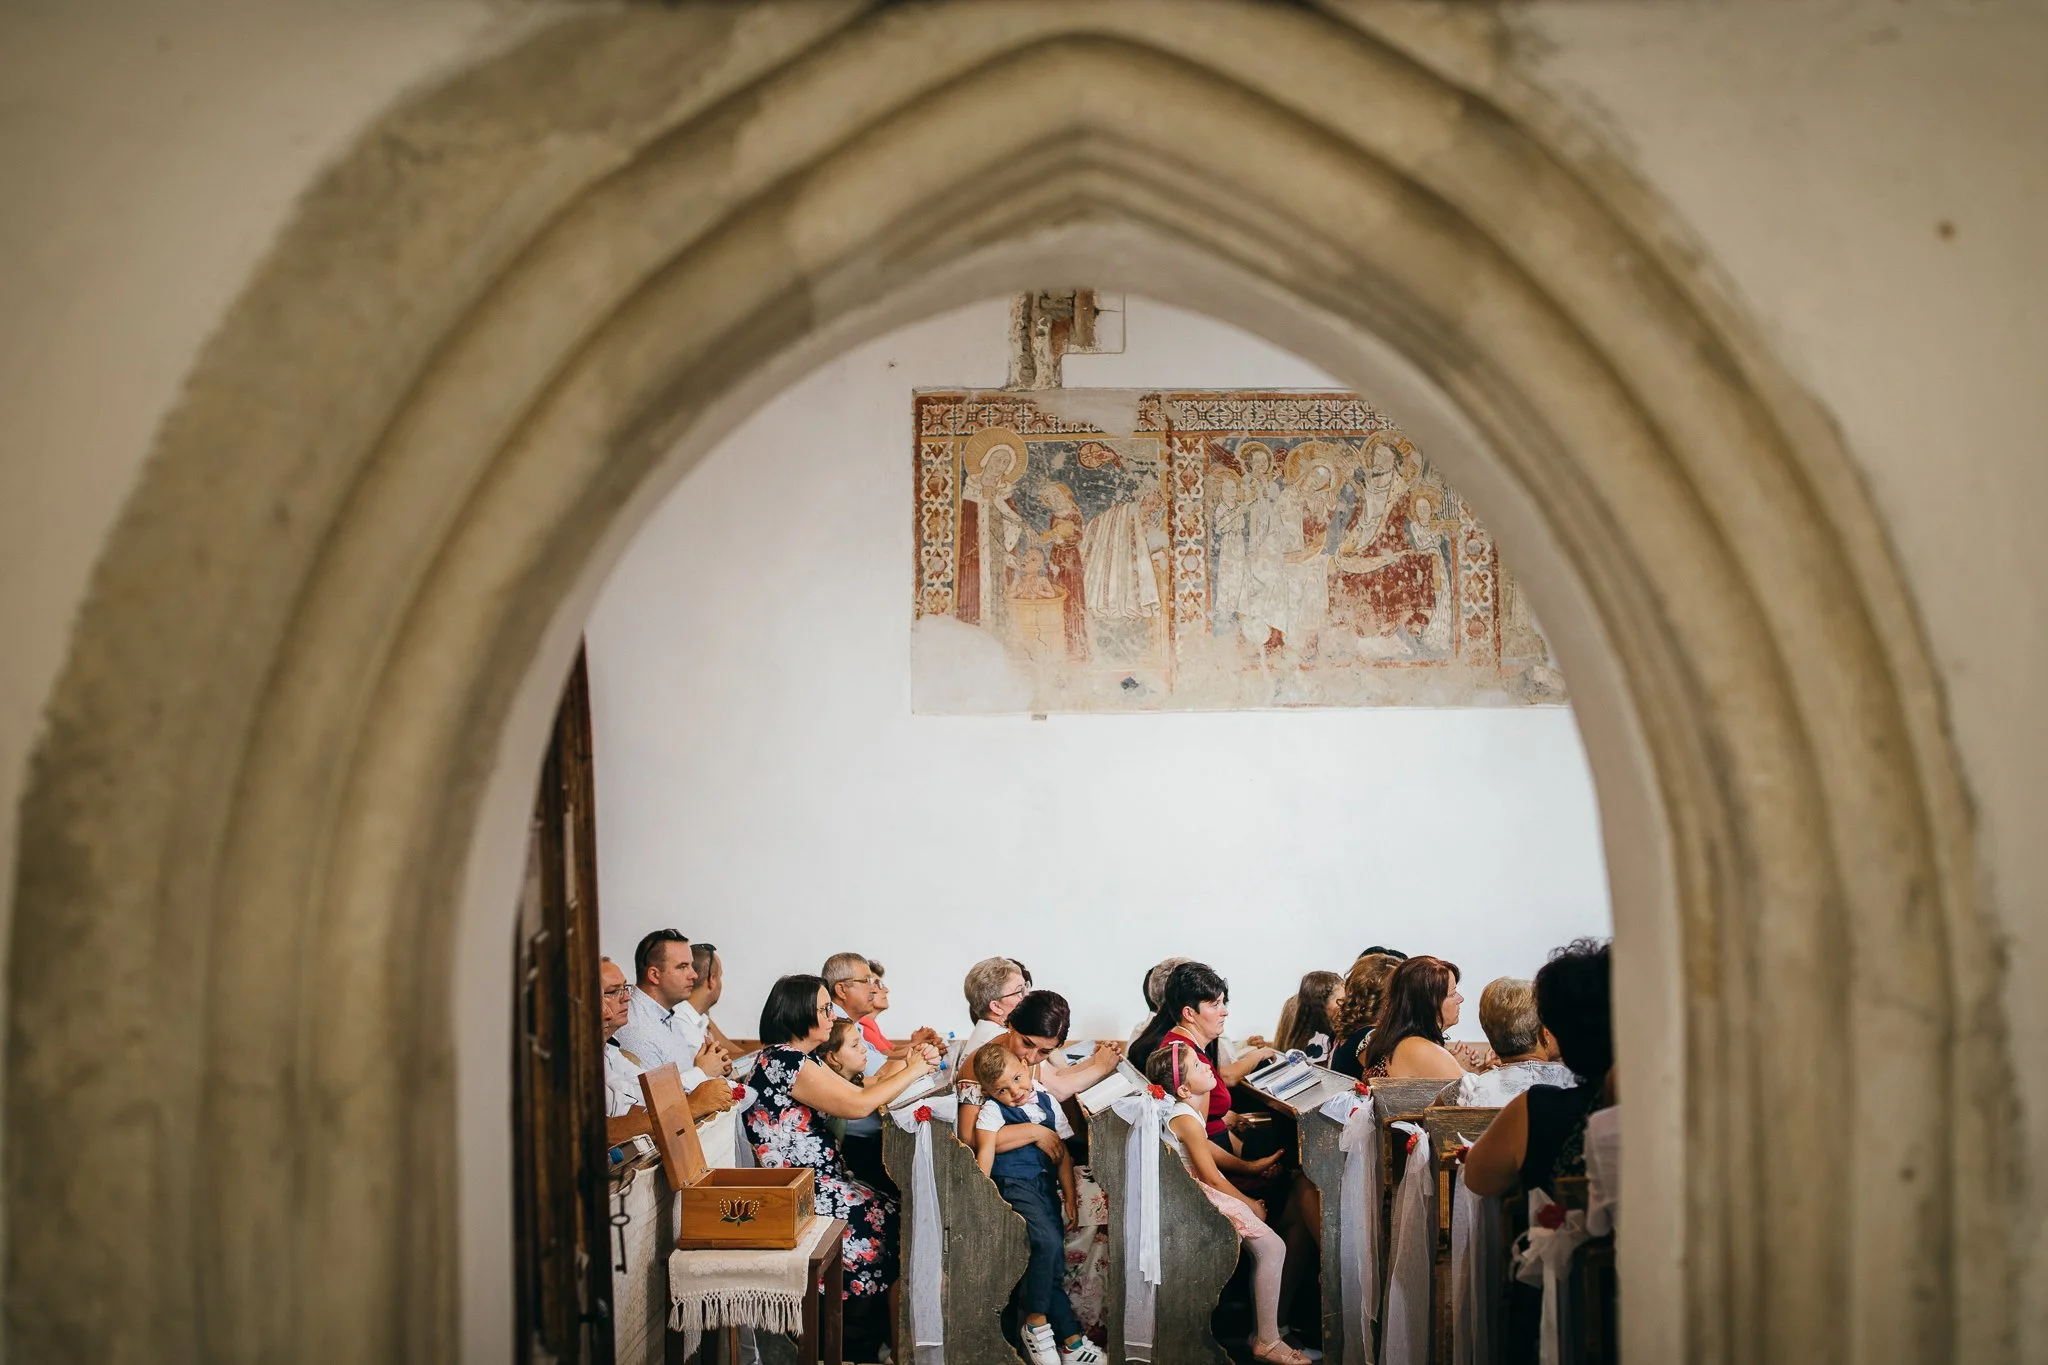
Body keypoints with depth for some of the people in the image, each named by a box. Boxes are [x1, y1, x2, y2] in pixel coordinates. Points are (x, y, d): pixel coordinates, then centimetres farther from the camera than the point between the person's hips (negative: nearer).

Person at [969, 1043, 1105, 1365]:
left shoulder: (1049, 1103, 13)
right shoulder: (991, 1111, -1)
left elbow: (1062, 1154, 14)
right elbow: (985, 1151, -10)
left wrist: (1070, 1196, 9)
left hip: (1047, 1187, 5)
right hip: (1014, 1185, -5)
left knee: (1053, 1265, -2)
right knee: (1047, 1243, -26)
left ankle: (1068, 1339, 3)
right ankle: (1036, 1322, -14)